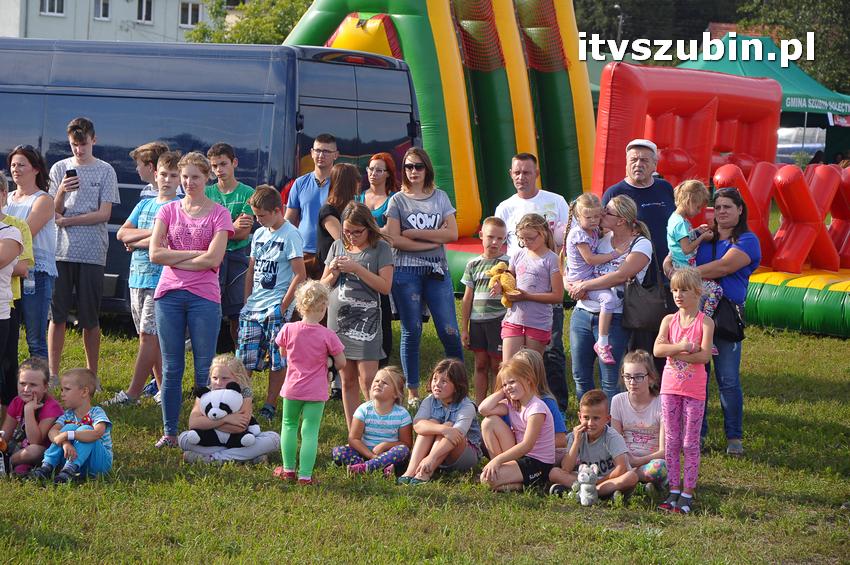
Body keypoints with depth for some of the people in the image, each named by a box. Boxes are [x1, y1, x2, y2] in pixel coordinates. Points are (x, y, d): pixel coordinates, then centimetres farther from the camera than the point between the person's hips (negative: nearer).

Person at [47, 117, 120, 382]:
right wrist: (61, 192, -14)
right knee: (57, 315, 1)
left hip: (92, 253, -2)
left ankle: (92, 375, 12)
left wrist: (66, 220, -8)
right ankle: (52, 374, 6)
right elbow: (52, 212, 7)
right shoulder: (60, 169, 9)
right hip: (60, 251, 2)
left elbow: (104, 214, -4)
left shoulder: (105, 171, 2)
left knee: (90, 319, 3)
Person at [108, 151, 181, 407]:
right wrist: (150, 233, -7)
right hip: (137, 278, 7)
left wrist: (136, 242, -3)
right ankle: (163, 388, 15)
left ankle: (132, 393, -11)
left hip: (161, 278, -7)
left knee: (148, 336, -9)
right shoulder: (144, 205, 17)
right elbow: (122, 233, 8)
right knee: (151, 337, 8)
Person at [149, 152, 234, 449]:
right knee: (171, 369, 6)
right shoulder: (168, 210, 9)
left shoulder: (218, 213, 1)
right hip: (169, 295, 3)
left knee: (205, 370, 1)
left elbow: (213, 259, -11)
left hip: (204, 296, -3)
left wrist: (174, 259, -6)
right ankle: (170, 432, 12)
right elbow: (155, 254, -4)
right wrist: (195, 253, -9)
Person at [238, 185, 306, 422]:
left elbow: (300, 275, -12)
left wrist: (284, 305, -12)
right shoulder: (259, 234, 15)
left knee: (277, 361, -1)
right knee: (244, 359, 3)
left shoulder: (290, 235, -8)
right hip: (253, 306, 7)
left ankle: (270, 406, 5)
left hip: (276, 307, -6)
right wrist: (247, 302, 13)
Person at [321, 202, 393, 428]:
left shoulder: (380, 248, -2)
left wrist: (357, 269, -14)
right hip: (338, 319, 5)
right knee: (347, 380, 7)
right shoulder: (338, 246, 11)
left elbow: (385, 286, -10)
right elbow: (323, 285, 14)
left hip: (366, 319, -4)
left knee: (367, 379, -11)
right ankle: (352, 435, 11)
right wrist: (335, 271, -6)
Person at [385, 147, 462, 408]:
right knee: (411, 331, 2)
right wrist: (432, 242, -10)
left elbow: (452, 233, -1)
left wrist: (414, 233, -7)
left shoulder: (440, 197, 10)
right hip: (406, 271, -1)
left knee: (449, 331, -3)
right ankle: (412, 392, 9)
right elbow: (394, 239, -7)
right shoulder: (398, 200, 3)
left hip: (437, 271, 2)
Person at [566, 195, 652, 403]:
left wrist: (584, 286, -15)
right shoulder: (600, 239, 12)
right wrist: (573, 286, -9)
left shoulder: (641, 244, -5)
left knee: (609, 381, -5)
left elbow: (621, 276, -19)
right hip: (582, 313, 6)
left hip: (613, 318, -6)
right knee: (580, 377, 9)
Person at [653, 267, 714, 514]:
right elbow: (657, 350, -8)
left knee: (690, 443, 1)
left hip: (694, 390, -3)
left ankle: (687, 493, 6)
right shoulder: (669, 320, 5)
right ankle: (673, 490, 13)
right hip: (670, 387, 4)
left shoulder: (705, 322, -5)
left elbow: (704, 355, -16)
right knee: (671, 441, 6)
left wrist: (674, 351, -15)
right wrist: (682, 347, -21)